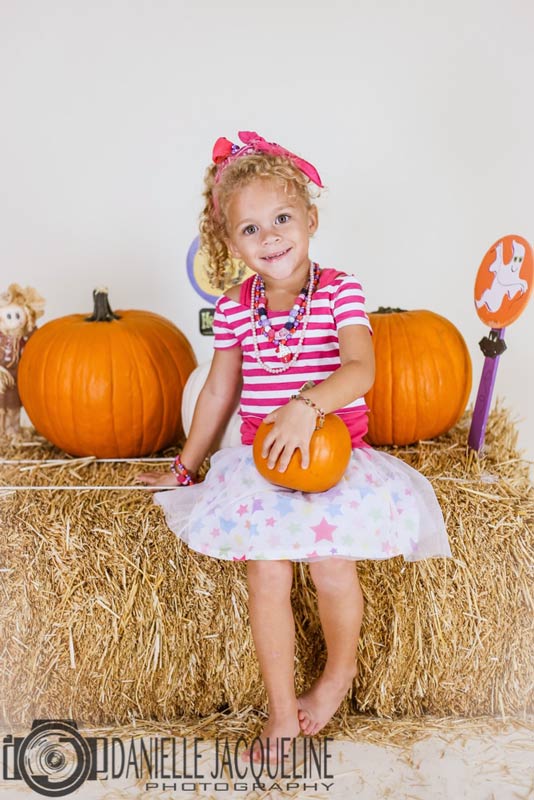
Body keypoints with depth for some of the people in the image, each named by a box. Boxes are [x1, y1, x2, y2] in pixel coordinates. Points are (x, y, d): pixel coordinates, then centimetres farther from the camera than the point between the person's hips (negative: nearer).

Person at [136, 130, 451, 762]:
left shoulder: (338, 290, -5)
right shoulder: (234, 309, 3)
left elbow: (360, 369, -18)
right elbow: (219, 391, 13)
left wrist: (306, 405, -37)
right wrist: (184, 468, 18)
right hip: (261, 456, 2)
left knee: (331, 564, -17)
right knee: (266, 574, -13)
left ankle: (341, 669, 18)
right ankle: (282, 714, 7)